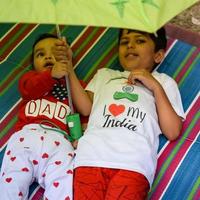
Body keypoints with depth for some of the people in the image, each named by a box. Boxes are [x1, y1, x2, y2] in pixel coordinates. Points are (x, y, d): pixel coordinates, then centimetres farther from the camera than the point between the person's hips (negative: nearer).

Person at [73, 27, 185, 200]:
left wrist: (156, 87, 10)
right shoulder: (104, 74, 35)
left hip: (133, 161, -1)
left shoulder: (164, 82, 27)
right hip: (92, 154, 2)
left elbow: (172, 132, 13)